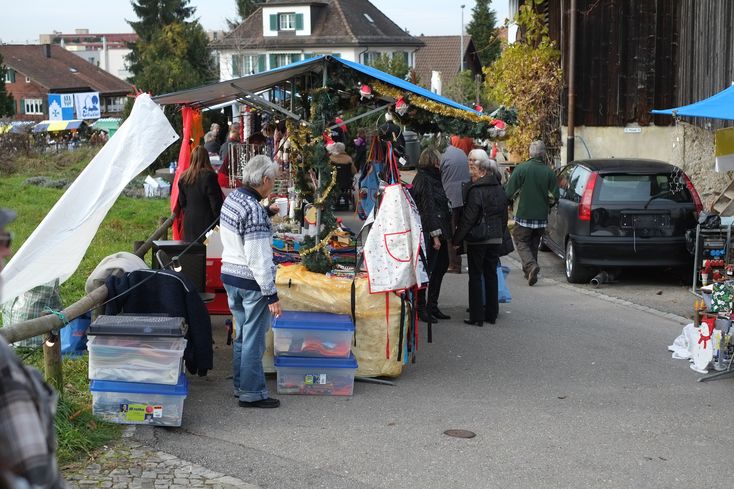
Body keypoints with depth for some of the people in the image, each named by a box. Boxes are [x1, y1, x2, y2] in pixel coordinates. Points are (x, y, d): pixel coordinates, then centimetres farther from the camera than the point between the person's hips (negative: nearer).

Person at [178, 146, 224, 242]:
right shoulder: (209, 176, -13)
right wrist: (219, 221, -2)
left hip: (189, 221, 6)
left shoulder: (183, 177, 4)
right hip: (206, 222, -6)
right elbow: (215, 202, -11)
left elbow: (181, 202, 12)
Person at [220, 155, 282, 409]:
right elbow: (258, 258, -24)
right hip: (251, 283, -9)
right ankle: (252, 393, 10)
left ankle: (240, 385, 30)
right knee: (253, 340, 1)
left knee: (242, 335, 20)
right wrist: (271, 294, -19)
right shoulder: (255, 210, -23)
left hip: (229, 275, 9)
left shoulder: (232, 198, 5)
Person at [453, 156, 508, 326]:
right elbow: (504, 215, 16)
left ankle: (477, 316, 0)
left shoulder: (476, 190, -16)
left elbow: (468, 218, -16)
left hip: (477, 240, -7)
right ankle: (492, 314, 18)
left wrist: (457, 239, -8)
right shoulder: (498, 188, 9)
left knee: (475, 277, 0)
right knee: (491, 275, 13)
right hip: (496, 239, 7)